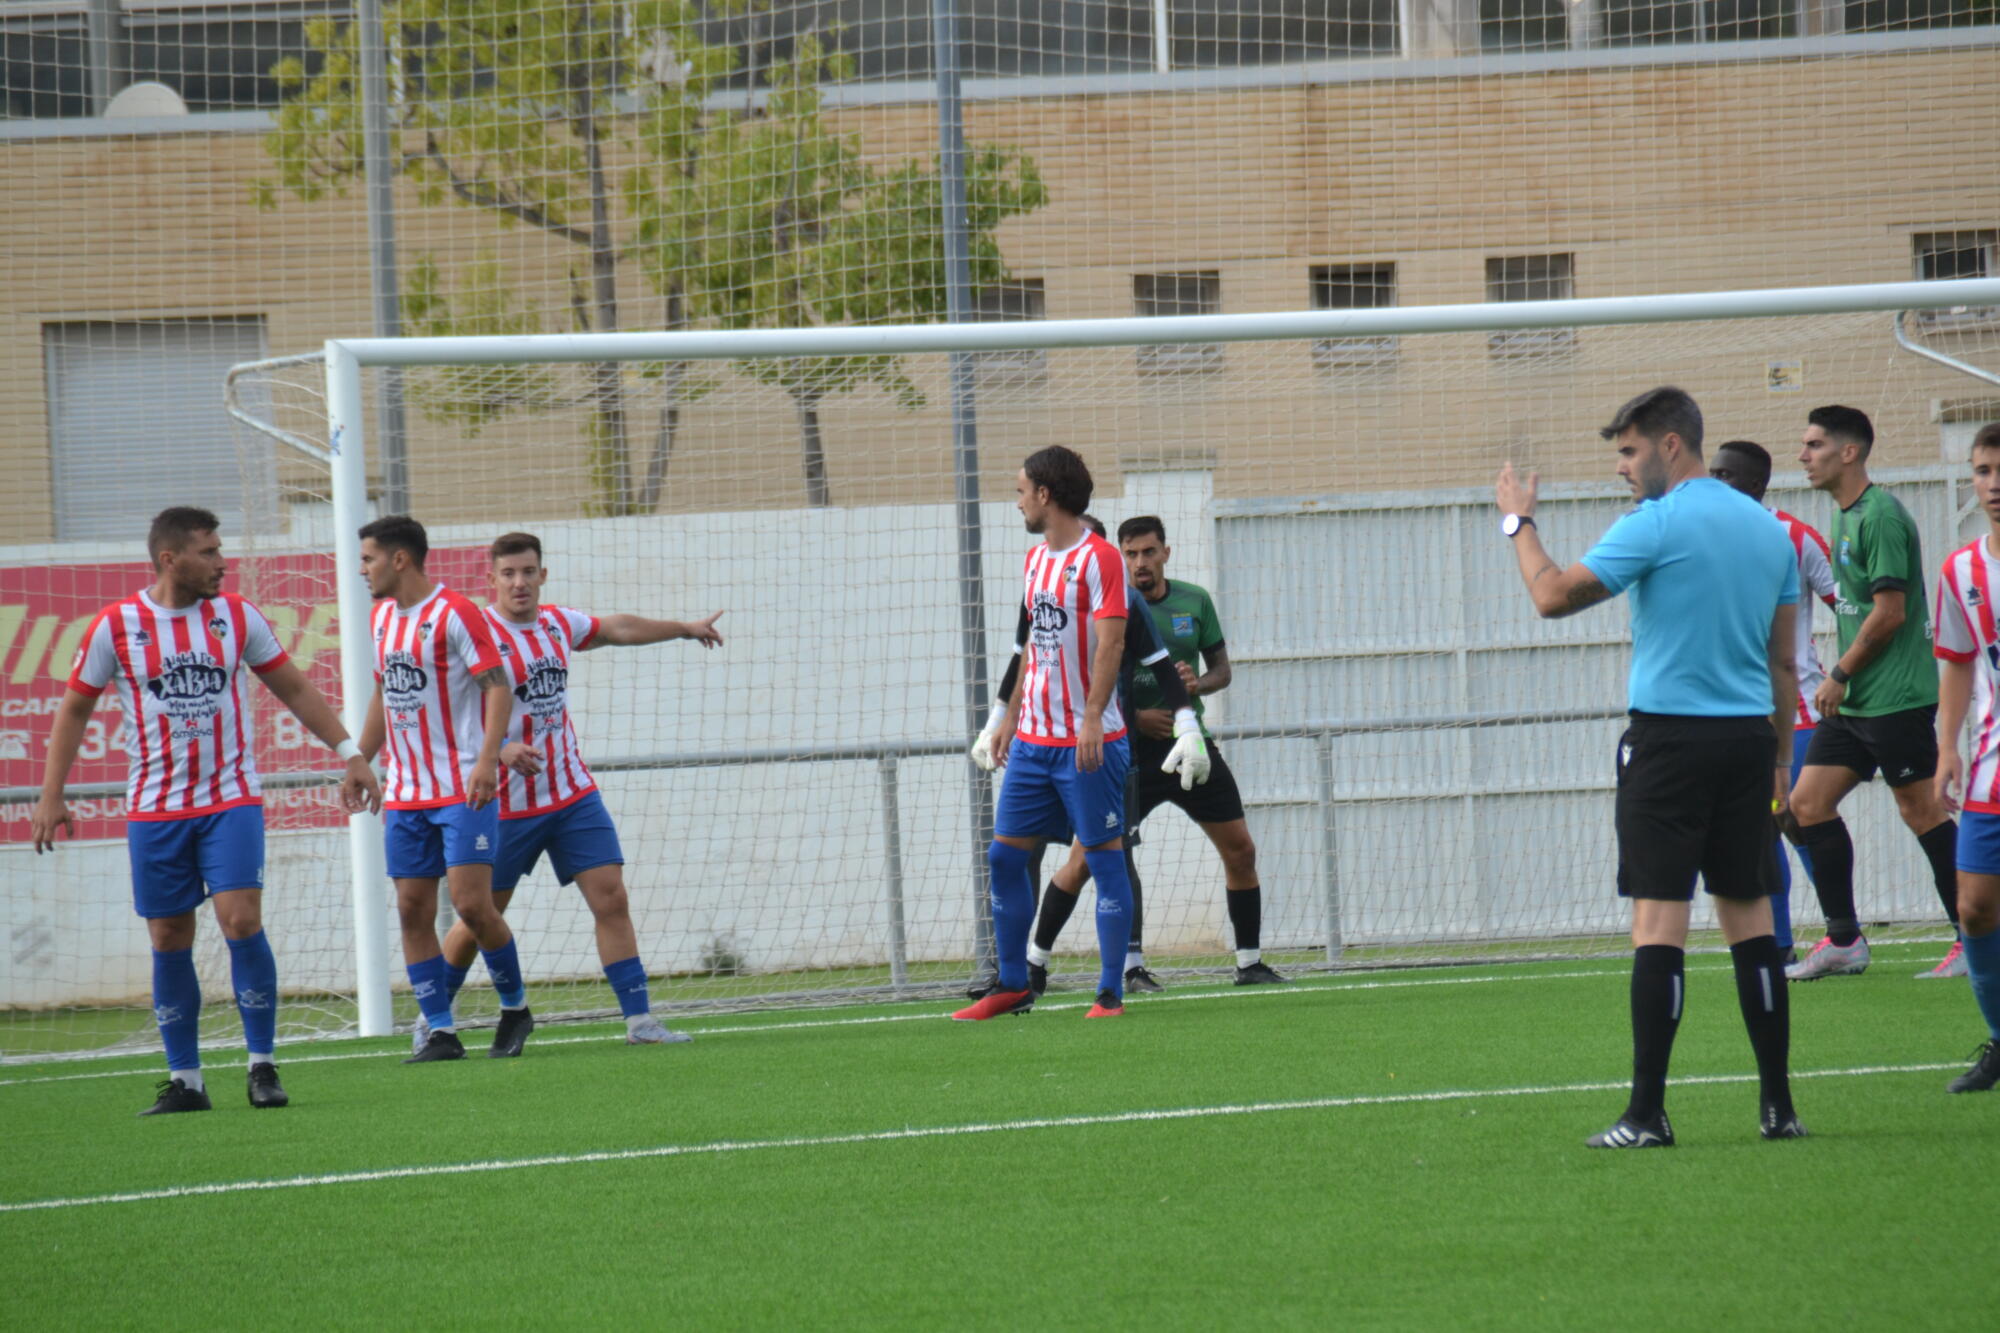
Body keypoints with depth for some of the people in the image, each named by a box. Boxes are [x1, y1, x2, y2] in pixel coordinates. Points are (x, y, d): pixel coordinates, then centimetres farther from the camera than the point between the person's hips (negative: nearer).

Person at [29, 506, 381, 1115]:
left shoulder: (237, 616, 2)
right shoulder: (115, 626, -3)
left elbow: (294, 688, 12)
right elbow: (74, 709, 7)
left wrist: (349, 753, 8)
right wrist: (51, 796, 1)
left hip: (231, 800, 0)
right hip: (154, 810, 0)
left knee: (242, 921, -14)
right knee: (169, 941, 3)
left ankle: (263, 1066, -4)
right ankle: (184, 1079, 12)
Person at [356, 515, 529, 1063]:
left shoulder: (454, 614, -10)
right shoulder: (383, 616, 13)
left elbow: (498, 687, -13)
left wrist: (486, 760, -24)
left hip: (464, 790, -7)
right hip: (405, 791, 7)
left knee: (472, 904, -11)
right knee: (413, 910, 1)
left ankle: (515, 1007, 9)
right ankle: (440, 1031, 5)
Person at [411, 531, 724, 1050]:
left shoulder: (558, 624, 7)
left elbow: (620, 629, 27)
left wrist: (686, 629, 38)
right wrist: (500, 747, -36)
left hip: (573, 795, 5)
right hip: (508, 806, -5)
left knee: (611, 897, -5)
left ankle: (639, 1020, -4)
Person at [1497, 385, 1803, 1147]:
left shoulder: (1659, 524, -10)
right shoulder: (1767, 528, 12)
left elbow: (1554, 597, -10)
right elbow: (1783, 661, 15)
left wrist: (1518, 523, 5)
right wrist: (1781, 756, 21)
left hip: (1671, 735, -6)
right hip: (1748, 738, 6)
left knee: (1659, 917, -6)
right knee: (1748, 912, 10)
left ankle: (1647, 1114, -9)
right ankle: (1778, 1104, 8)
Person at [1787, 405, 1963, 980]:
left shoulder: (1880, 515, -15)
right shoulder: (1846, 517, 15)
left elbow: (1890, 613, -19)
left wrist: (1840, 676, -12)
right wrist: (1842, 679, 15)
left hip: (1896, 696, -10)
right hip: (1853, 701, 10)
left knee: (1921, 812, -4)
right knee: (1808, 803, 5)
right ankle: (1843, 942, 10)